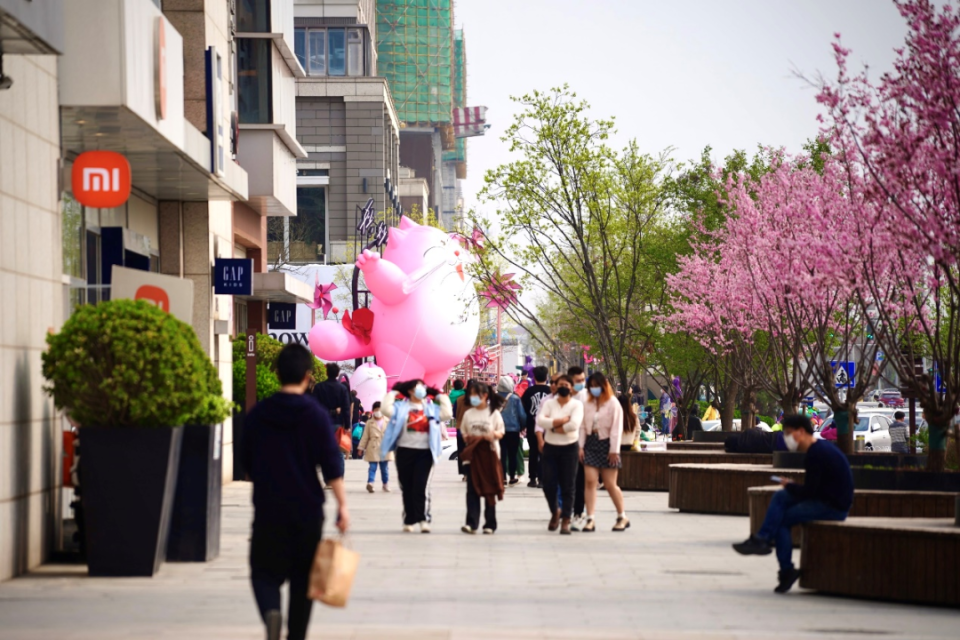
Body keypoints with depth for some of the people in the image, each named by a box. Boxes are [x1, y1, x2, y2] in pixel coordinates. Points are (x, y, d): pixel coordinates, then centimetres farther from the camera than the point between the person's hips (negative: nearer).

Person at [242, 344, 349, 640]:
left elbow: (248, 463, 12)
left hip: (268, 508, 1)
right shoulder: (315, 414, -7)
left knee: (265, 571, 4)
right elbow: (332, 465, -13)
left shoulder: (258, 413, 2)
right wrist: (342, 505, -12)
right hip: (307, 510, -1)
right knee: (302, 577, 11)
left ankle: (270, 612, -26)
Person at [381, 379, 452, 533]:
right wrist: (393, 393, 1)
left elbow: (447, 413, 0)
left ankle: (423, 519, -15)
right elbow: (386, 409, -9)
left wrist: (441, 397, 8)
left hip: (425, 452, 0)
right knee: (407, 487, 6)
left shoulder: (431, 407, 11)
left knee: (422, 486, -11)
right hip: (405, 451, 0)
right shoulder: (401, 406, 6)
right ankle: (409, 520, 14)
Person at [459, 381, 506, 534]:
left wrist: (494, 435, -19)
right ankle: (471, 523, -12)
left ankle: (490, 524, 10)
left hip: (489, 455, -2)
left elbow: (501, 433, 2)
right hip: (472, 456, 2)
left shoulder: (493, 412, 2)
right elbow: (464, 433, 14)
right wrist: (468, 438, -8)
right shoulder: (468, 414, 9)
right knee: (472, 491, -7)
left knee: (489, 491, 4)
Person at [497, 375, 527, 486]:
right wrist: (523, 427, 10)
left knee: (501, 454, 4)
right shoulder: (515, 399, -8)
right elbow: (522, 415, -5)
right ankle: (512, 478, 15)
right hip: (513, 430, -1)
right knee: (512, 455, 9)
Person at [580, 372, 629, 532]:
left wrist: (614, 450, -12)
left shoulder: (613, 404, -4)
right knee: (590, 481, -7)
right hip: (591, 444, 4)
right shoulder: (588, 404, 10)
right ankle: (590, 519, -8)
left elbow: (617, 428, -8)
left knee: (610, 484, 0)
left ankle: (622, 517, 16)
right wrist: (581, 446, 3)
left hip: (606, 444, -4)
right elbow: (583, 426, 12)